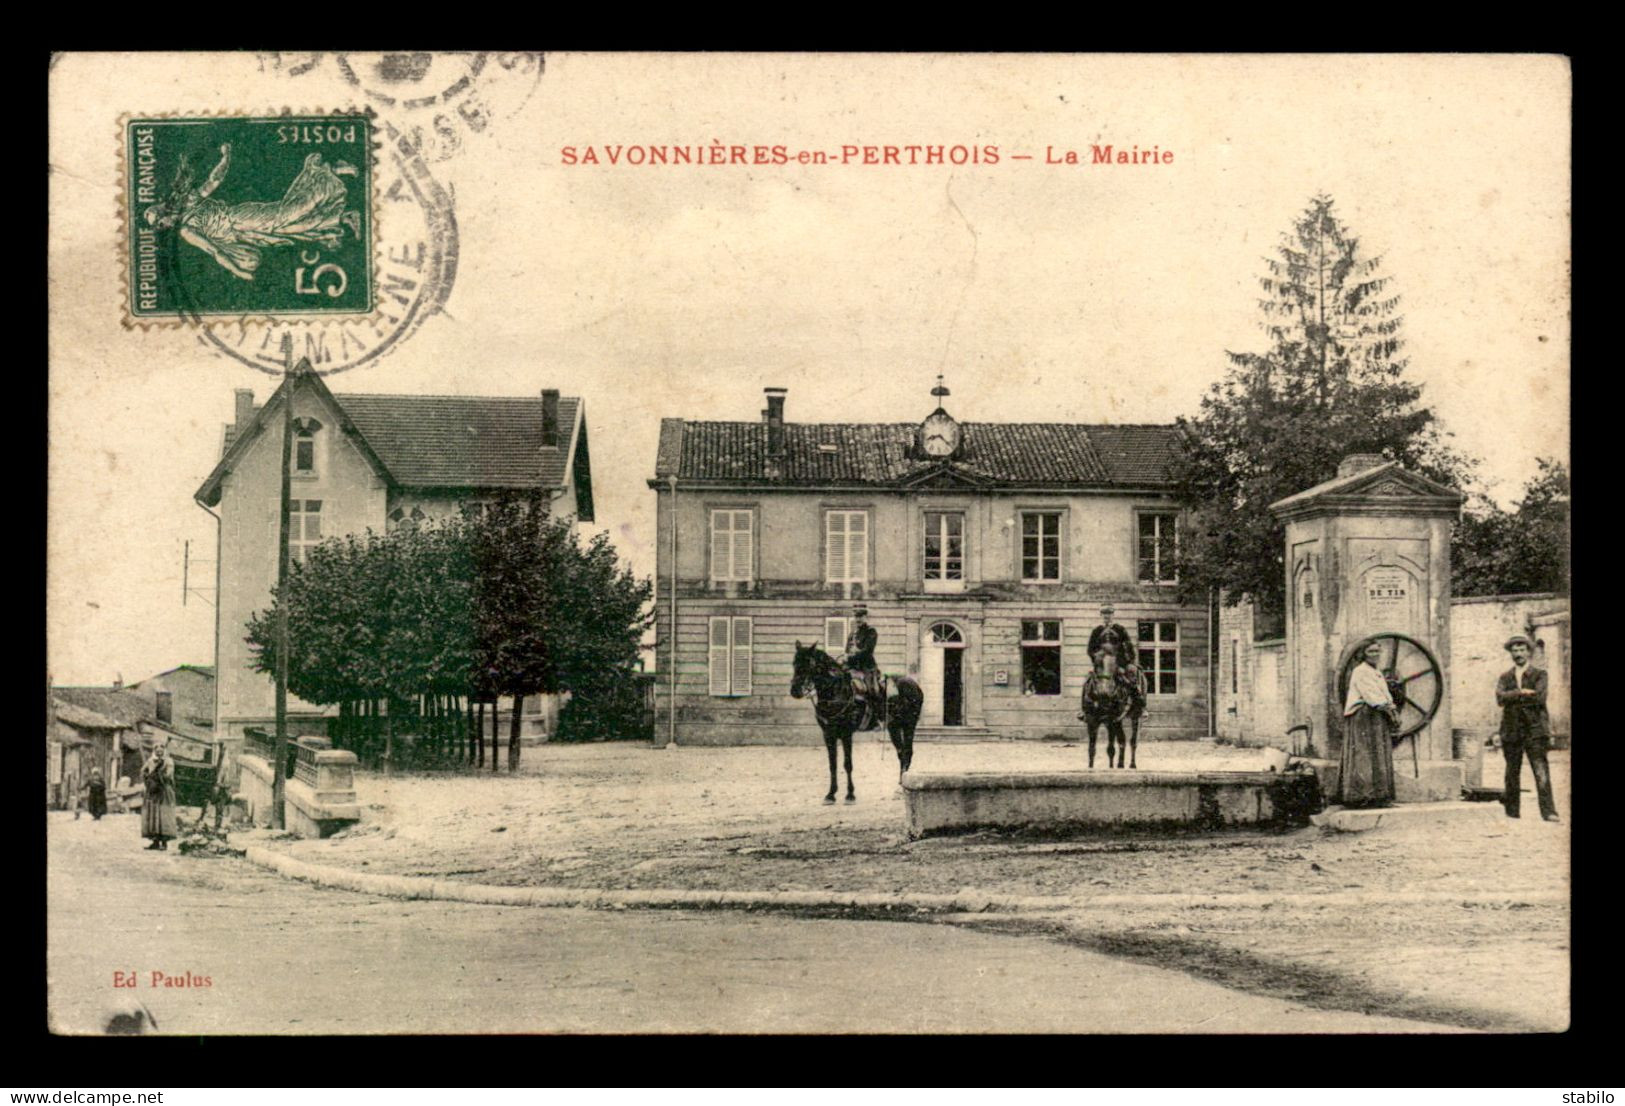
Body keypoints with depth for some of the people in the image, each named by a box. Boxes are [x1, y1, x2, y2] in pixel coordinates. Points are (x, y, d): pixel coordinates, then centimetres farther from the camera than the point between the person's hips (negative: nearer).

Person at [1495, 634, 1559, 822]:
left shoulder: (1540, 674, 7)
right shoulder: (1505, 677, 14)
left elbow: (1540, 697, -11)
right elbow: (1500, 698, -4)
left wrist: (1512, 698, -7)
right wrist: (1522, 693, -13)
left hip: (1535, 729, -3)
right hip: (1512, 730, 3)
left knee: (1541, 772, -12)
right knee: (1512, 773, 5)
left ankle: (1549, 812, -15)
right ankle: (1512, 812, 12)